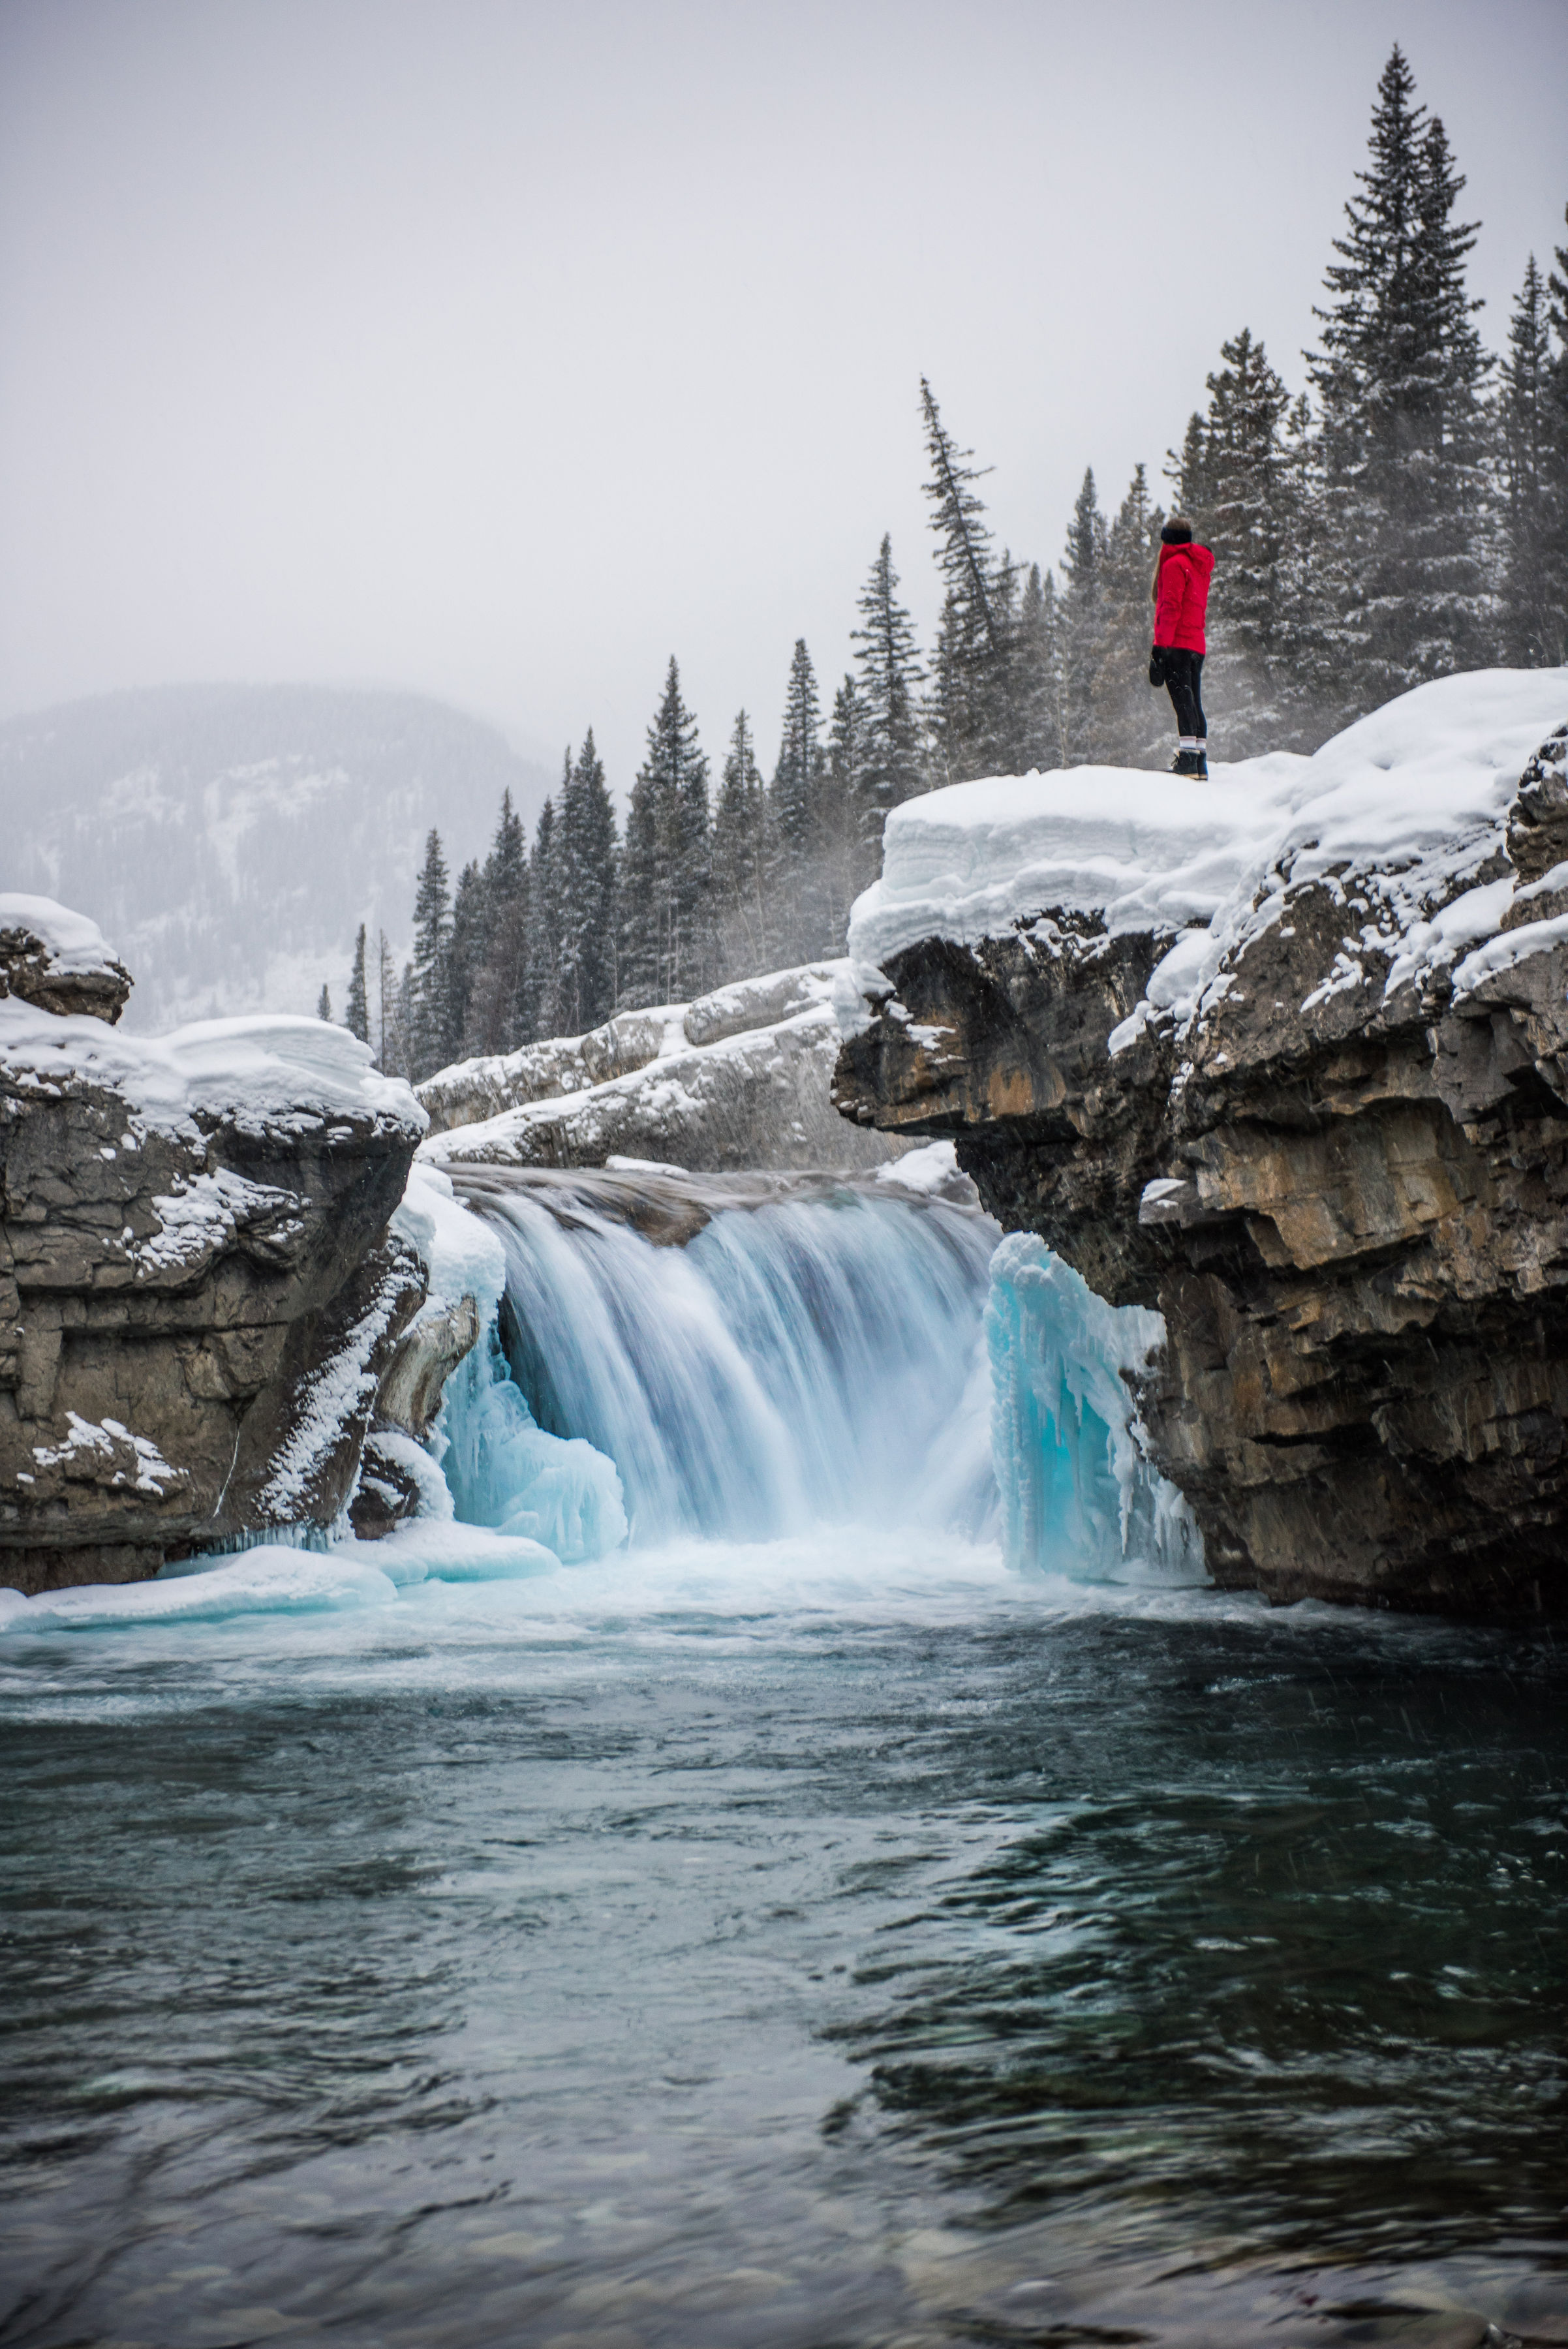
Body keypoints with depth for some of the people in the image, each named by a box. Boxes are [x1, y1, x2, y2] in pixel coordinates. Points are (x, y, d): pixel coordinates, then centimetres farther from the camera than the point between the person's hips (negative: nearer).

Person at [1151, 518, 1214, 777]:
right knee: (1194, 701, 8)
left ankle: (1187, 760, -19)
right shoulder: (1201, 567, 20)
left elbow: (1170, 608, -14)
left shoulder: (1174, 564, -6)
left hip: (1176, 644, -8)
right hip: (1197, 645, 8)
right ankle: (1200, 761, 5)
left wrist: (1161, 645, -16)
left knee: (1182, 699, -12)